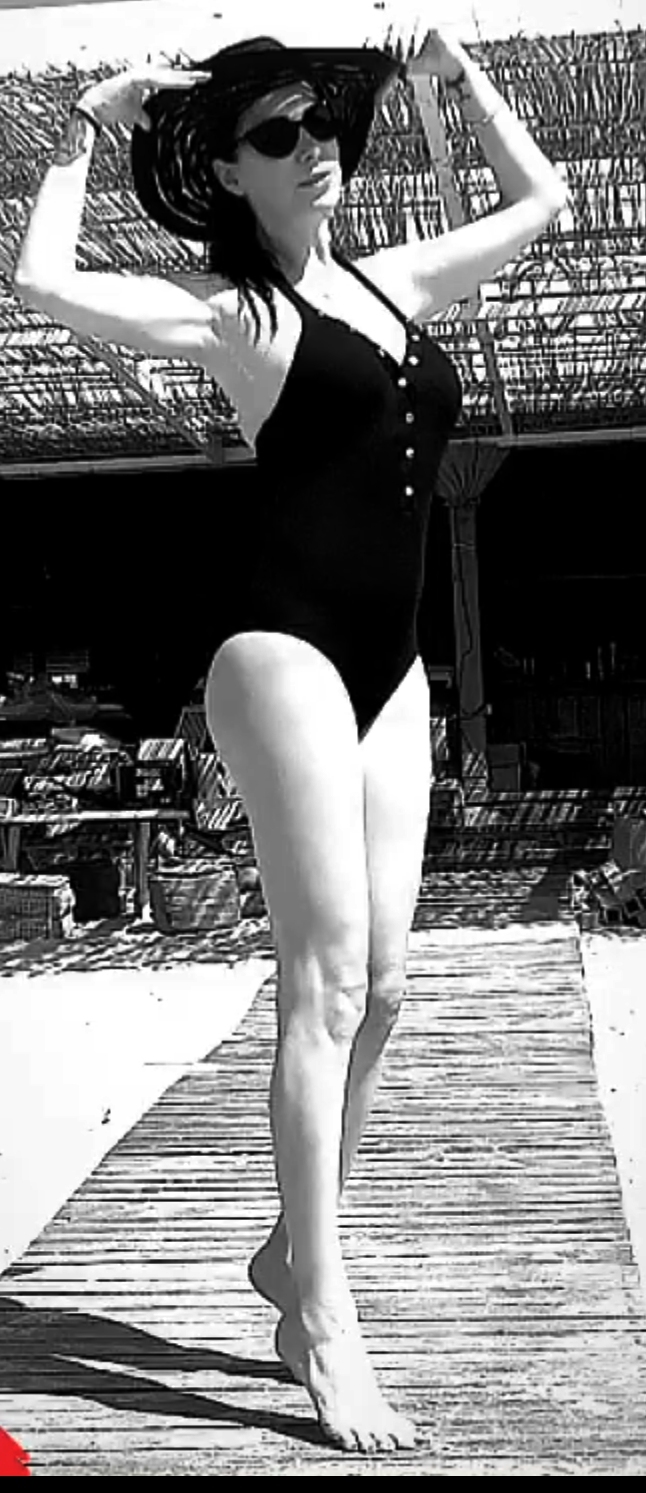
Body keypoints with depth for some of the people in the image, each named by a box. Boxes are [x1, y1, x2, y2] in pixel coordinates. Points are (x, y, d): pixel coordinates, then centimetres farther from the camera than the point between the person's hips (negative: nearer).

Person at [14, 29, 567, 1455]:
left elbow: (538, 199, 31)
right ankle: (323, 1321, -7)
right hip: (284, 649, -7)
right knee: (328, 980, -12)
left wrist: (457, 74, 28)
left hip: (390, 666, 7)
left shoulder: (395, 280, 18)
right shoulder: (233, 310, -1)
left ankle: (295, 1248, 20)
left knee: (378, 987, 6)